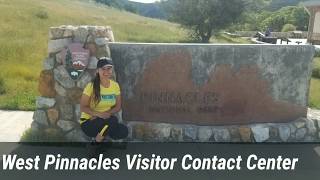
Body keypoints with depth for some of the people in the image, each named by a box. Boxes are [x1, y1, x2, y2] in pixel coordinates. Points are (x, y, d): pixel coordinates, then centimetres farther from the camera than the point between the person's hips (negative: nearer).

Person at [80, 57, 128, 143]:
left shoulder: (115, 85, -1)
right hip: (88, 122, -4)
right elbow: (83, 107, -13)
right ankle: (99, 139, -5)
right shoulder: (91, 86, -14)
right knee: (113, 120, -32)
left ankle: (101, 134, 5)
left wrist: (107, 113, -15)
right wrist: (99, 114, -28)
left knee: (124, 131, -21)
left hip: (106, 121, 5)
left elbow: (118, 106, 4)